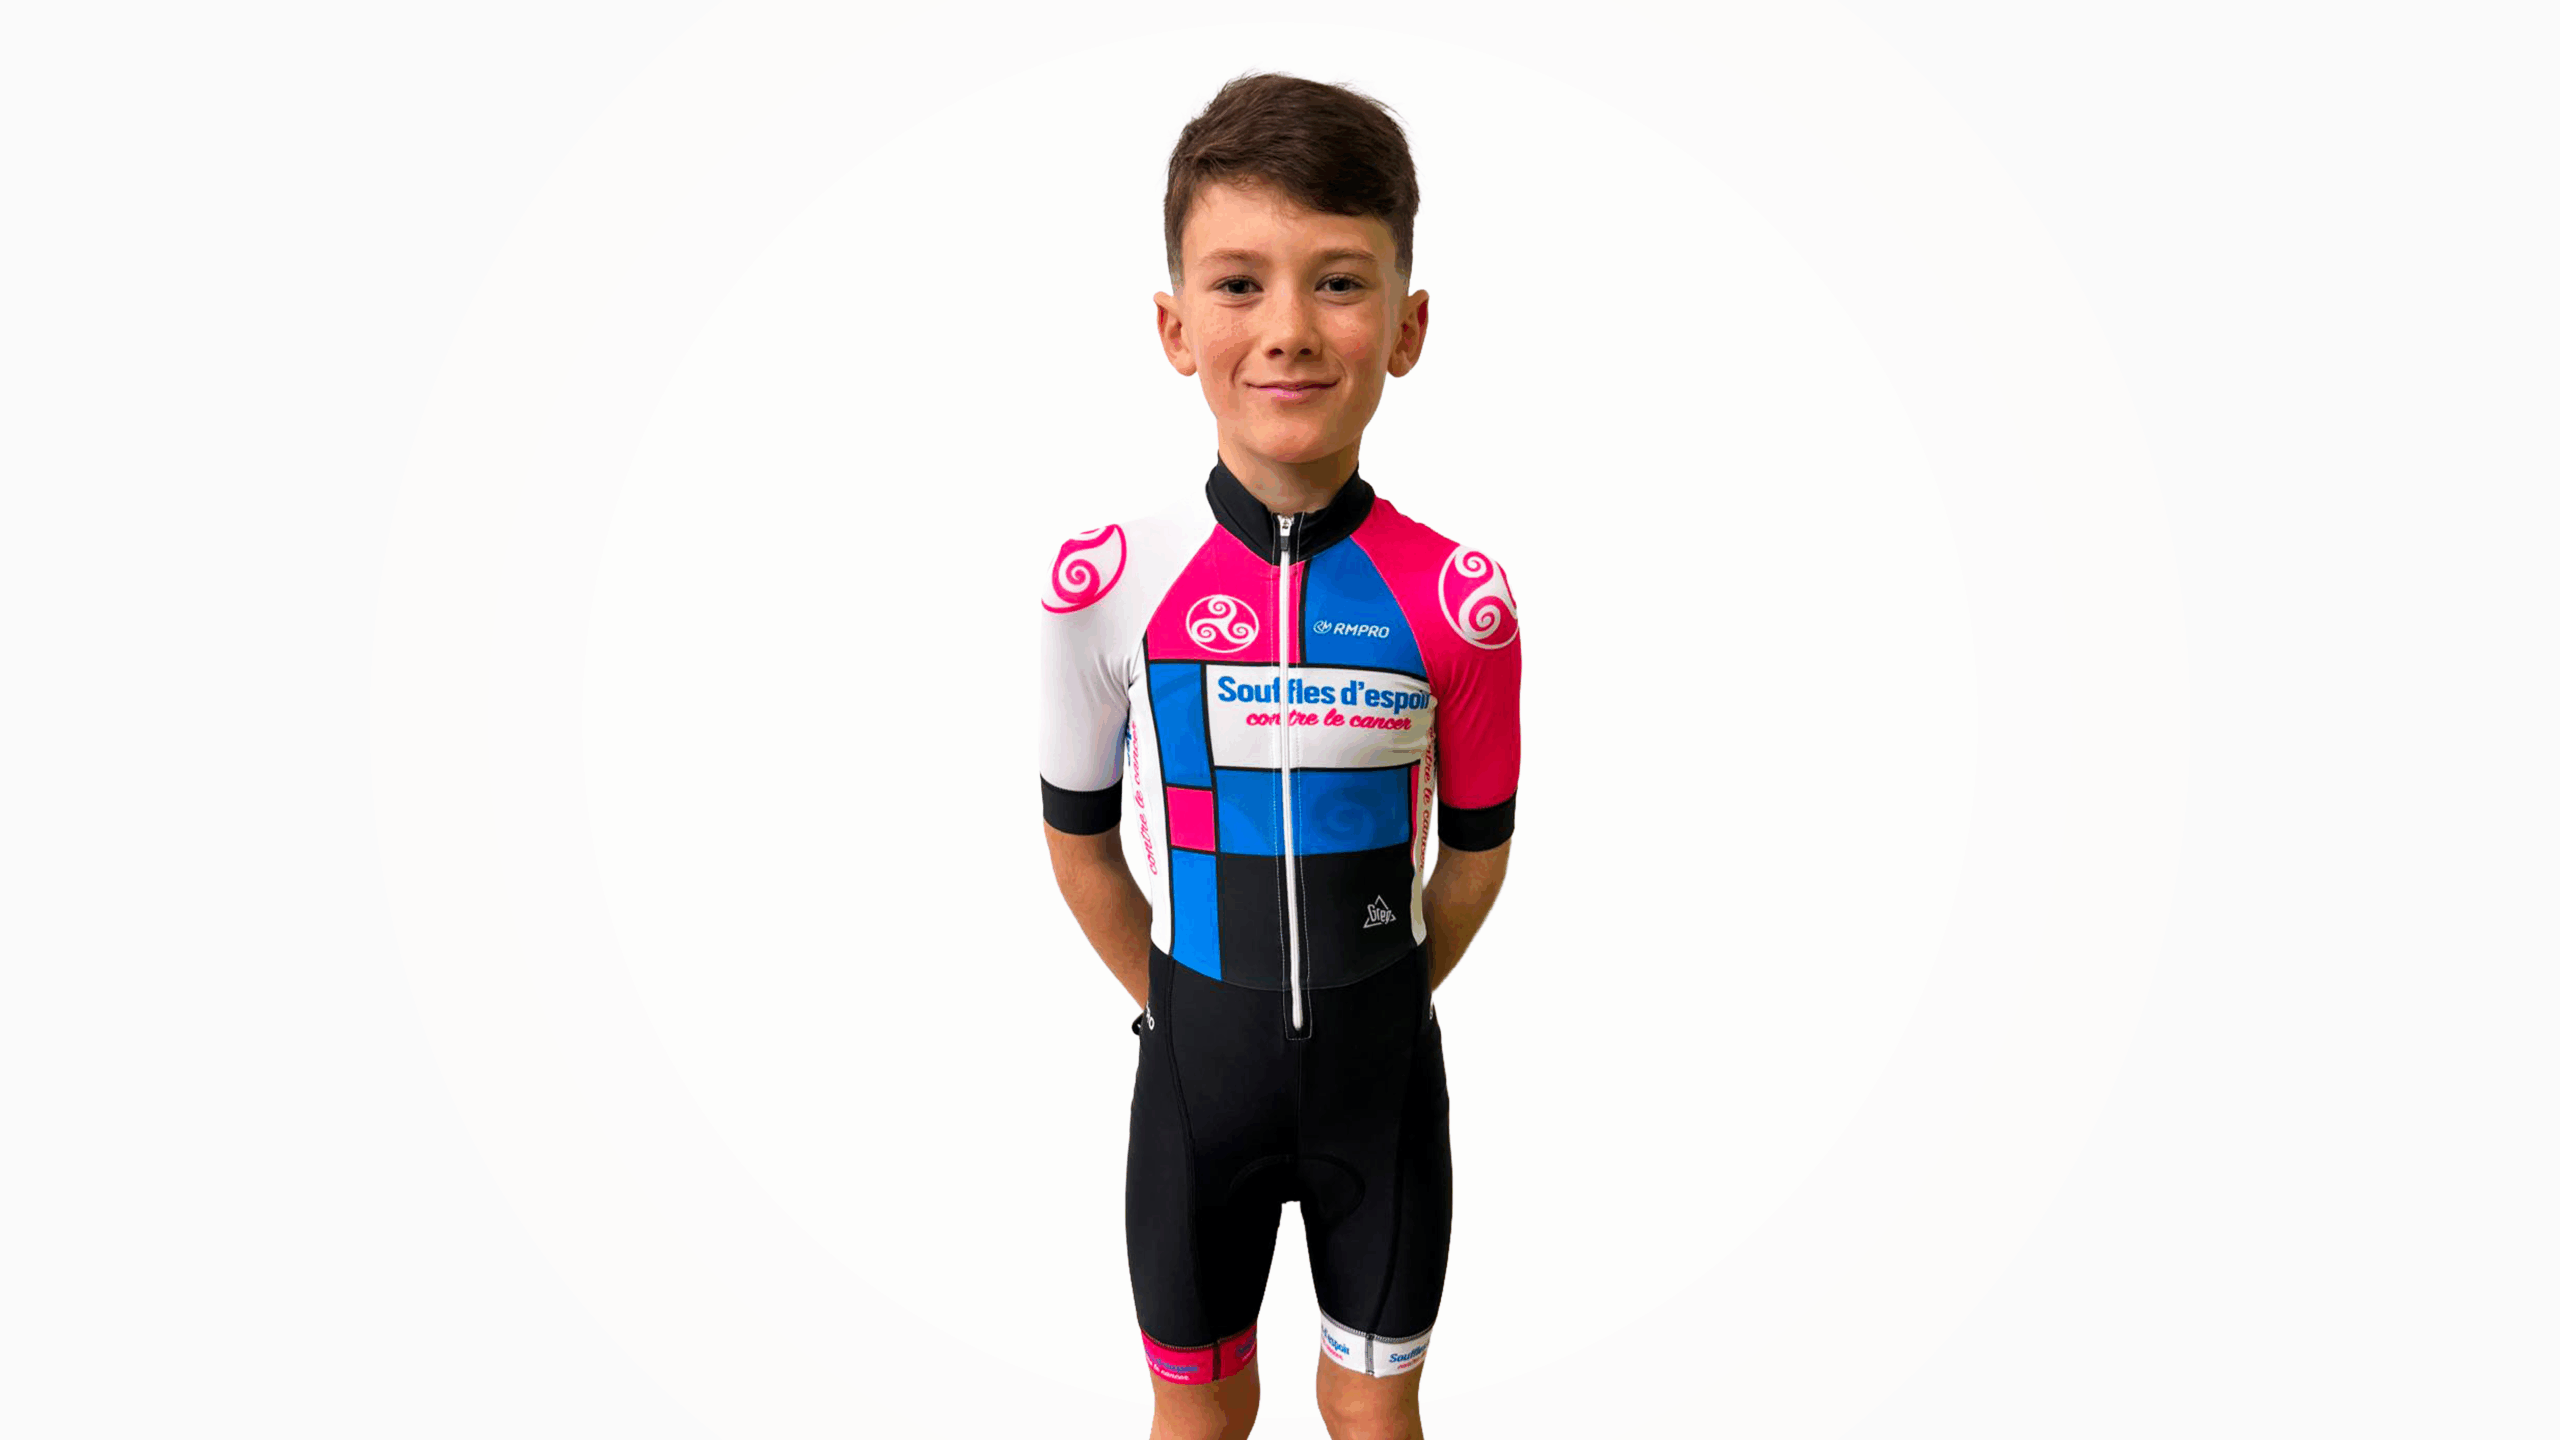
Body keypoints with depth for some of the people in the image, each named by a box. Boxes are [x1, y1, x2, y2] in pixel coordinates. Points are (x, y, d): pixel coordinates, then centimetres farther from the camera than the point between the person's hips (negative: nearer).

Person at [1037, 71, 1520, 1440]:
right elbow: (1080, 836, 0)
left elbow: (1474, 854, -1)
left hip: (1382, 1066, 0)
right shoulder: (1104, 587, -15)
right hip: (1198, 1064, 0)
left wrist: (1379, 1008, 8)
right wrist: (1175, 1008, 7)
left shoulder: (1458, 603, -15)